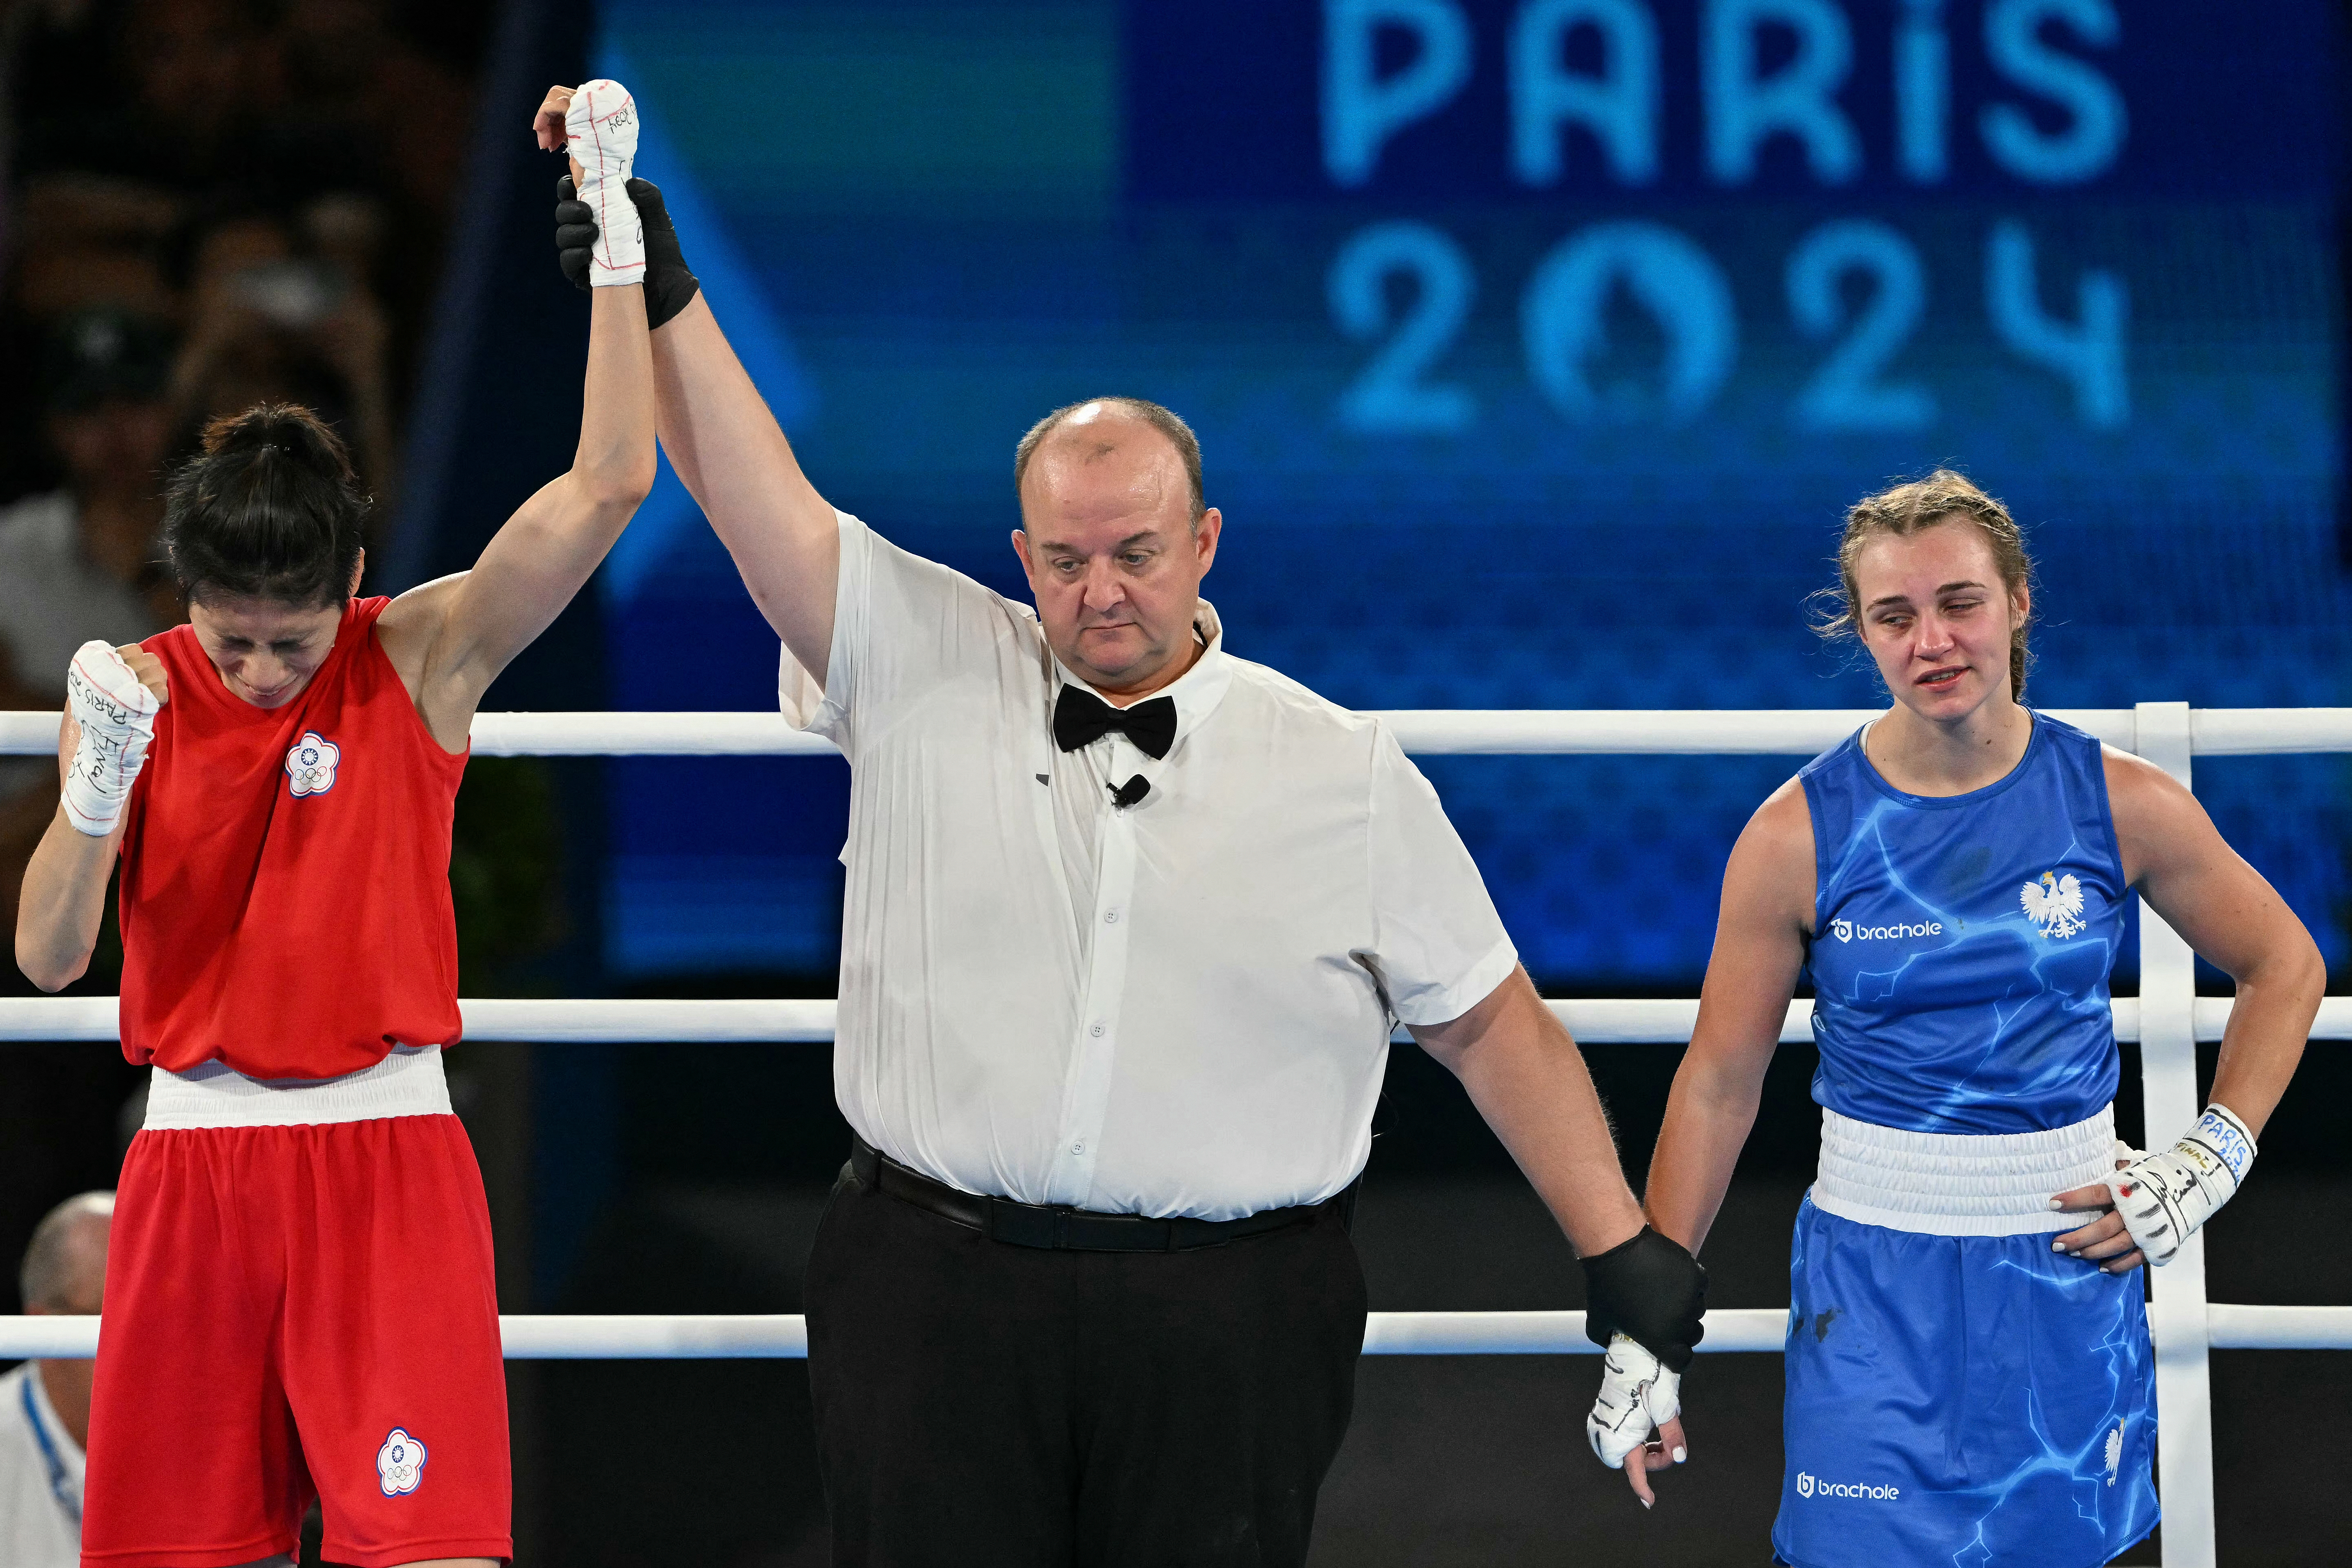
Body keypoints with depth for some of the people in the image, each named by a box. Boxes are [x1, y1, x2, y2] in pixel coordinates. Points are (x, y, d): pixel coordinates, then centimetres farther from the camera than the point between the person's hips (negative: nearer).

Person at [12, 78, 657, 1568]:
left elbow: (608, 487, -14)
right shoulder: (135, 691, 2)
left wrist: (613, 235, -18)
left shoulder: (425, 659, -2)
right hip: (193, 1157, 2)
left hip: (387, 1154, -2)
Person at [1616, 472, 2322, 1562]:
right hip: (1877, 1270, -2)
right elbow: (1719, 1083, -1)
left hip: (2072, 1262, 2)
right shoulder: (1800, 834, -7)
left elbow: (2283, 964, 11)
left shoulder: (2119, 803, -3)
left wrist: (2211, 1161, 0)